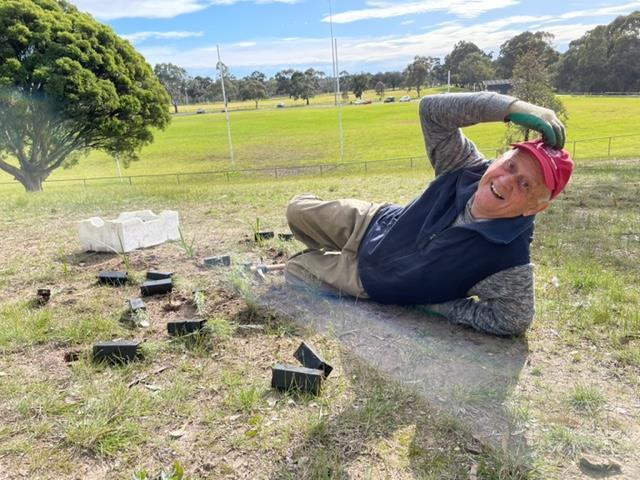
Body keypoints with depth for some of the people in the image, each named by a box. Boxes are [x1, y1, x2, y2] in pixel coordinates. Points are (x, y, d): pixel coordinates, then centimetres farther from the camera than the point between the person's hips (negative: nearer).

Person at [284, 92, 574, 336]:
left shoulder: (510, 259, -37)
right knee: (298, 212, 18)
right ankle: (323, 255, 50)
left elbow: (512, 321, -29)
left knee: (293, 272, 8)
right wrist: (511, 107, -39)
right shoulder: (468, 170, -25)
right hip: (377, 223, 4)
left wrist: (433, 303, -23)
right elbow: (431, 109, -27)